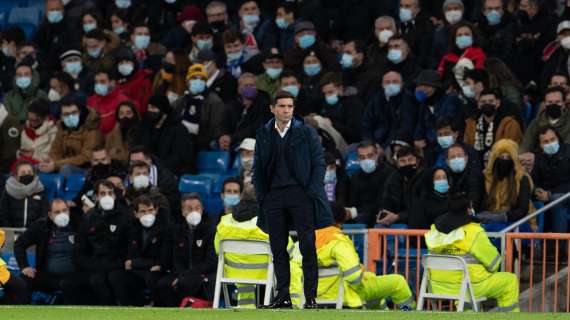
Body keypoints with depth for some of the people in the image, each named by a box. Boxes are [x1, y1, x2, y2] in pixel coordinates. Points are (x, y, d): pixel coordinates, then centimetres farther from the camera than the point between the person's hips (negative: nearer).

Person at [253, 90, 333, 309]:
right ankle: (283, 297, 7)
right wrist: (261, 196, 5)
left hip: (300, 193, -3)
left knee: (308, 247, -5)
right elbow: (258, 168, 15)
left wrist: (311, 192, -8)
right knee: (278, 248, 3)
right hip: (274, 196, 3)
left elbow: (319, 163, 2)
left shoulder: (306, 132, 2)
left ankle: (311, 297, -3)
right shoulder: (264, 134, 10)